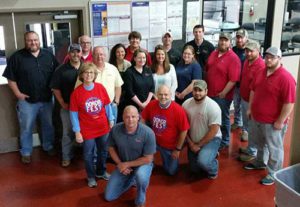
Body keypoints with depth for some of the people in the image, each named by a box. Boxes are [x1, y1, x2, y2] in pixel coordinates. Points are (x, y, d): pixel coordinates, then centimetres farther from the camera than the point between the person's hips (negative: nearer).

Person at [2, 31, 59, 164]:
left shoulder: (48, 55, 3)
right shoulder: (17, 57, -6)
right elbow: (10, 78, -4)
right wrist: (17, 93, -10)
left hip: (47, 99, 3)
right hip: (27, 100, -3)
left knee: (48, 125, 16)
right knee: (26, 128, 9)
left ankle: (48, 146, 36)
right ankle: (26, 152, 25)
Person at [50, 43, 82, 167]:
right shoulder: (62, 69, -4)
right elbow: (55, 88, -2)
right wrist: (63, 103, -6)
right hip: (68, 107, -1)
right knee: (68, 133, 7)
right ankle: (66, 157, 20)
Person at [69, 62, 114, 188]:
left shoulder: (101, 88, -7)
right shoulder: (76, 92, -12)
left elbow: (107, 106, 4)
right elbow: (73, 113, -8)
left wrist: (111, 121, 5)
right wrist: (77, 132, -9)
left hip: (103, 128, 3)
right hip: (87, 130, -2)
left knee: (103, 151, 19)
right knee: (88, 155, 11)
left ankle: (101, 172, 41)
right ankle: (91, 176, 32)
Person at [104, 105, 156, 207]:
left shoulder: (148, 133, -27)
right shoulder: (115, 130, -17)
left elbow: (148, 159, -21)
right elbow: (111, 148, 0)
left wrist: (128, 164, -20)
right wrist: (120, 163, -13)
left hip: (142, 163, -3)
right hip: (123, 165, 4)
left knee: (141, 176, -40)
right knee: (108, 196, 2)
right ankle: (131, 181, 27)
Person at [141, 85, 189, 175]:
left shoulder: (178, 110, -24)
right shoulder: (151, 105, -15)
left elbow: (184, 131, -16)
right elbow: (143, 119, 2)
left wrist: (178, 149, -10)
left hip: (171, 146, -2)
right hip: (154, 141, 2)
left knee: (171, 171, 9)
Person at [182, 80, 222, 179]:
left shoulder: (213, 107, -22)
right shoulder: (186, 104, -10)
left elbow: (213, 131, -20)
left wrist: (199, 145, -16)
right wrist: (191, 143, -9)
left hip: (211, 139, -5)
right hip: (193, 141, 5)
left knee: (202, 161, -31)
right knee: (194, 170, 11)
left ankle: (213, 170, 4)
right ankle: (211, 156, 38)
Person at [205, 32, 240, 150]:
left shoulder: (233, 58, -17)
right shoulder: (213, 54, 7)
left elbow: (233, 80, -20)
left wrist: (223, 93, -19)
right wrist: (205, 86, 11)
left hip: (222, 95, -7)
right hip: (209, 93, 7)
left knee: (223, 119, 8)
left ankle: (224, 142, 24)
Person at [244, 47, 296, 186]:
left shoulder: (285, 78, -22)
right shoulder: (261, 73, 4)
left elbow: (289, 102, -23)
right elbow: (253, 90, 16)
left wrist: (280, 121, -20)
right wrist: (250, 108, 13)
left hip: (272, 122, -8)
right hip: (256, 118, 8)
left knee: (274, 149, 8)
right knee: (259, 144, 26)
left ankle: (273, 175, 22)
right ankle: (259, 163, 48)